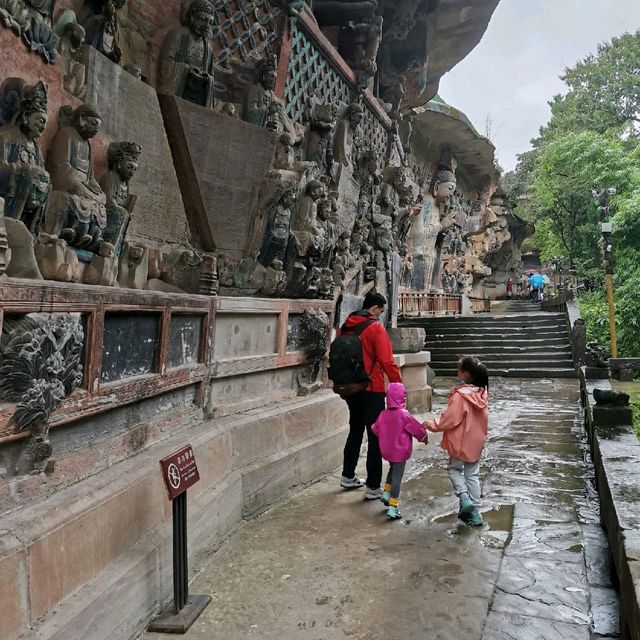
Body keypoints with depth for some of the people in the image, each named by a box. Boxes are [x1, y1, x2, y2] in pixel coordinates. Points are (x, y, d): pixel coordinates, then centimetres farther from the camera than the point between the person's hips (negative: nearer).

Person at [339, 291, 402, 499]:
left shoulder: (345, 327, 6)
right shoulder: (376, 328, -14)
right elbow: (386, 360, -19)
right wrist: (398, 384, -10)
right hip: (371, 389, -7)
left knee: (355, 431, 22)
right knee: (375, 437, 1)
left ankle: (348, 477, 32)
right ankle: (373, 488, 5)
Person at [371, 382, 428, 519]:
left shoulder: (383, 414, -4)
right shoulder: (404, 415, -20)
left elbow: (375, 429, 8)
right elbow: (417, 429, -11)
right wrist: (425, 437, 9)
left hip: (387, 450, 6)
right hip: (400, 452, -6)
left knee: (392, 470, 30)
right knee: (397, 478, 0)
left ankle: (386, 493, 28)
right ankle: (393, 508, 2)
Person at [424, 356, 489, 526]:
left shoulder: (460, 395, -23)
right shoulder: (481, 393, -2)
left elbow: (450, 419, -20)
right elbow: (483, 418, 9)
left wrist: (431, 425, -7)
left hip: (461, 443, -6)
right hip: (476, 443, 6)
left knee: (454, 469, 16)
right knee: (472, 475, 14)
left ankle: (465, 498, -1)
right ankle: (475, 512, 19)